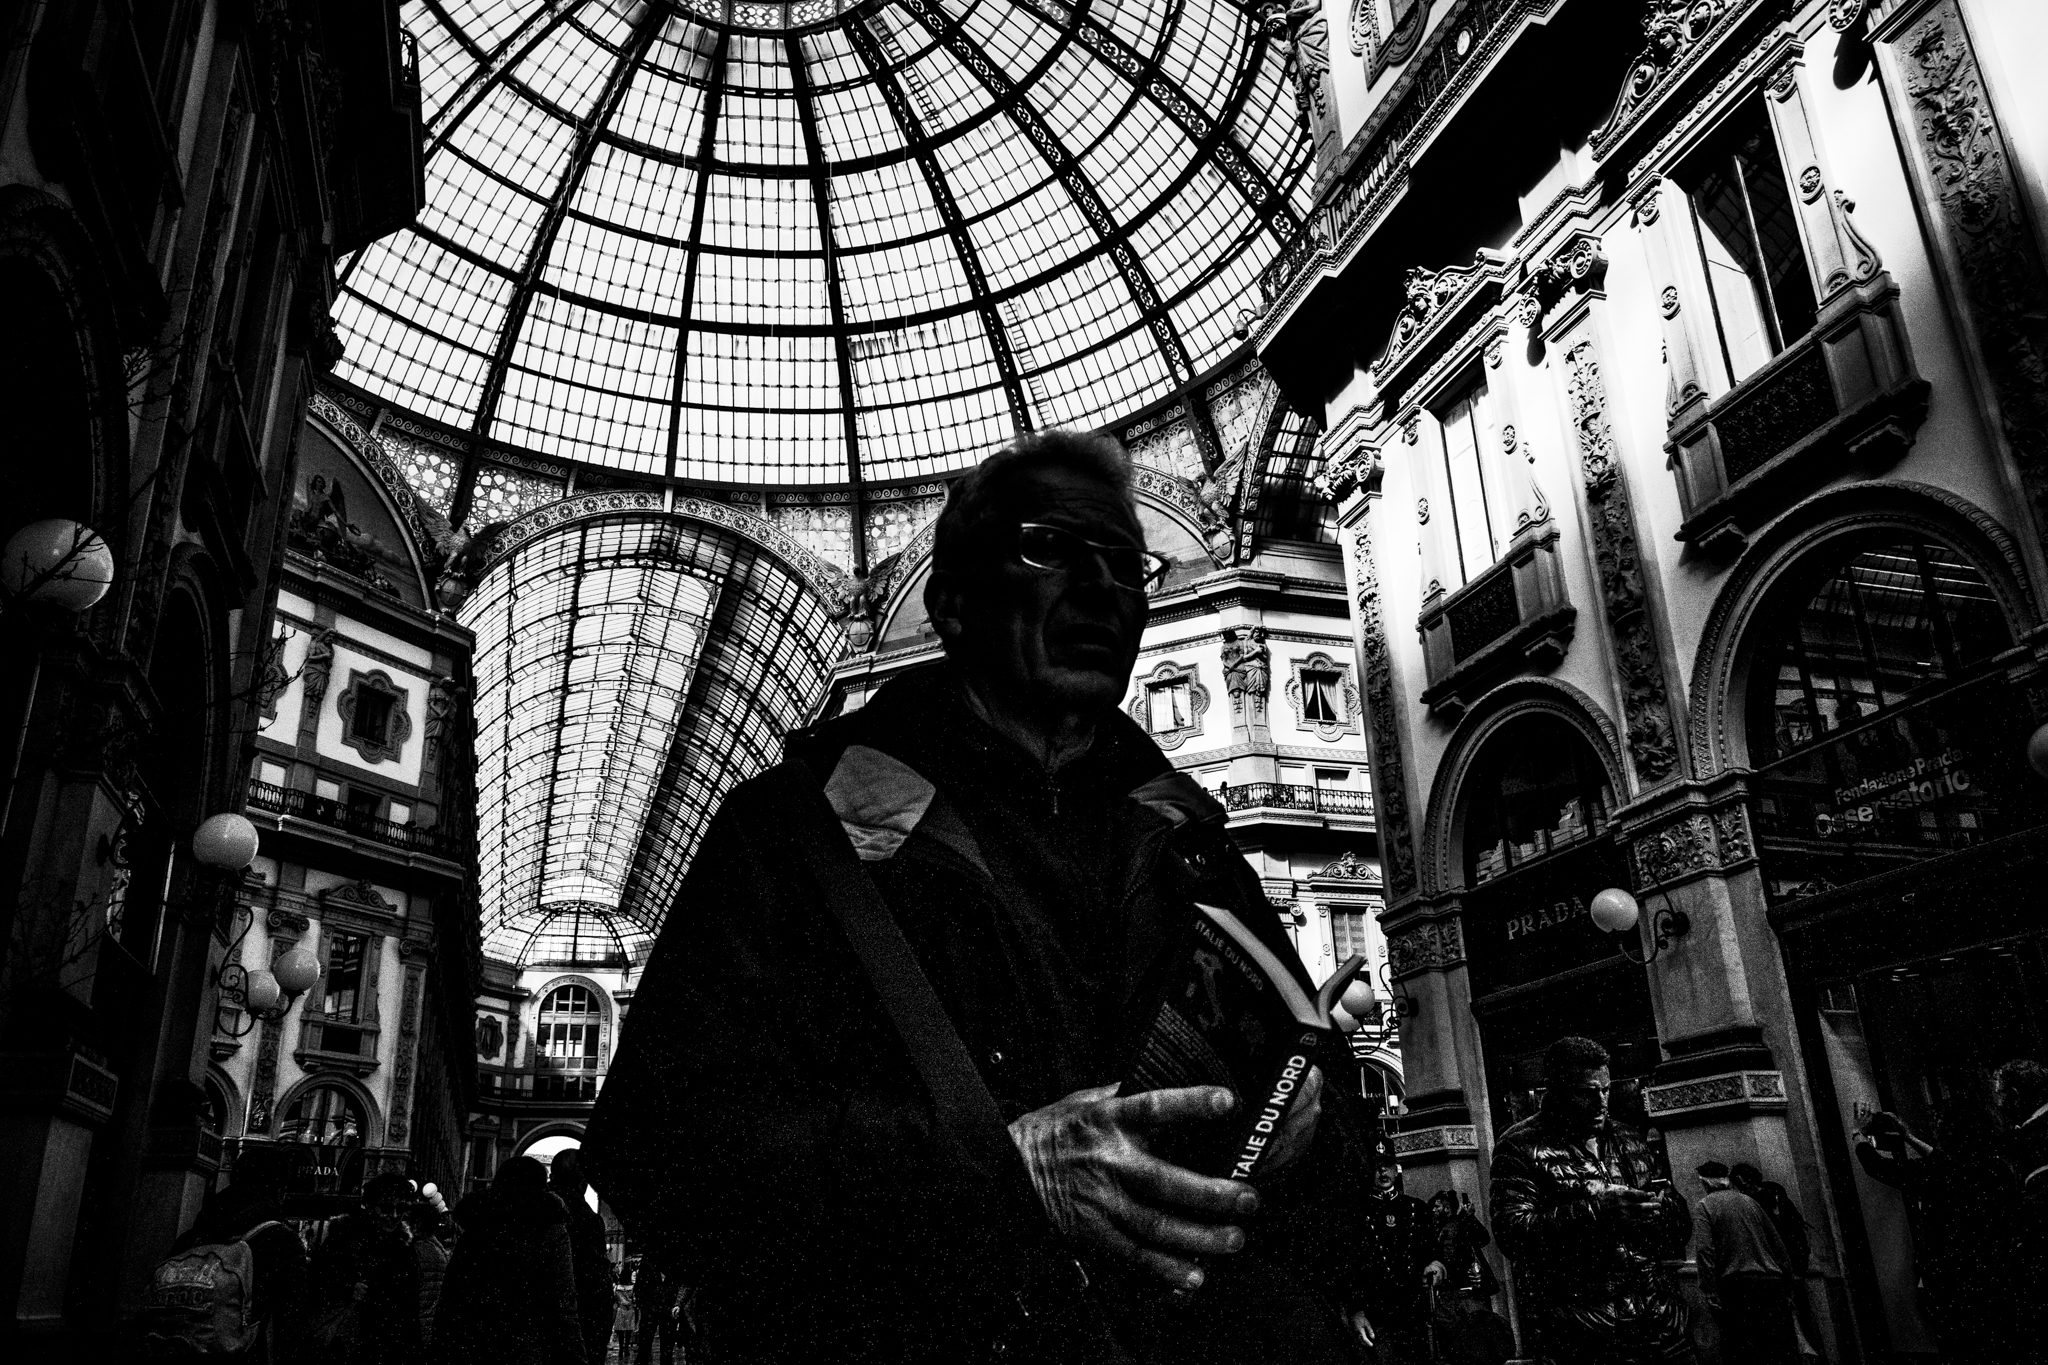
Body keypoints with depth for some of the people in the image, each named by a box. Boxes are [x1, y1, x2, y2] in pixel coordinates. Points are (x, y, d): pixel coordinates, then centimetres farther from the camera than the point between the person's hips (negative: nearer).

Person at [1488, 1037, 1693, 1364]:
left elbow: (1680, 1227, 22)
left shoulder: (1628, 1140, 15)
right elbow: (1512, 1233, -16)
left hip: (1663, 1315, 5)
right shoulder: (1519, 1147, -4)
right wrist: (1595, 1208, -23)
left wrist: (1666, 1207, -3)